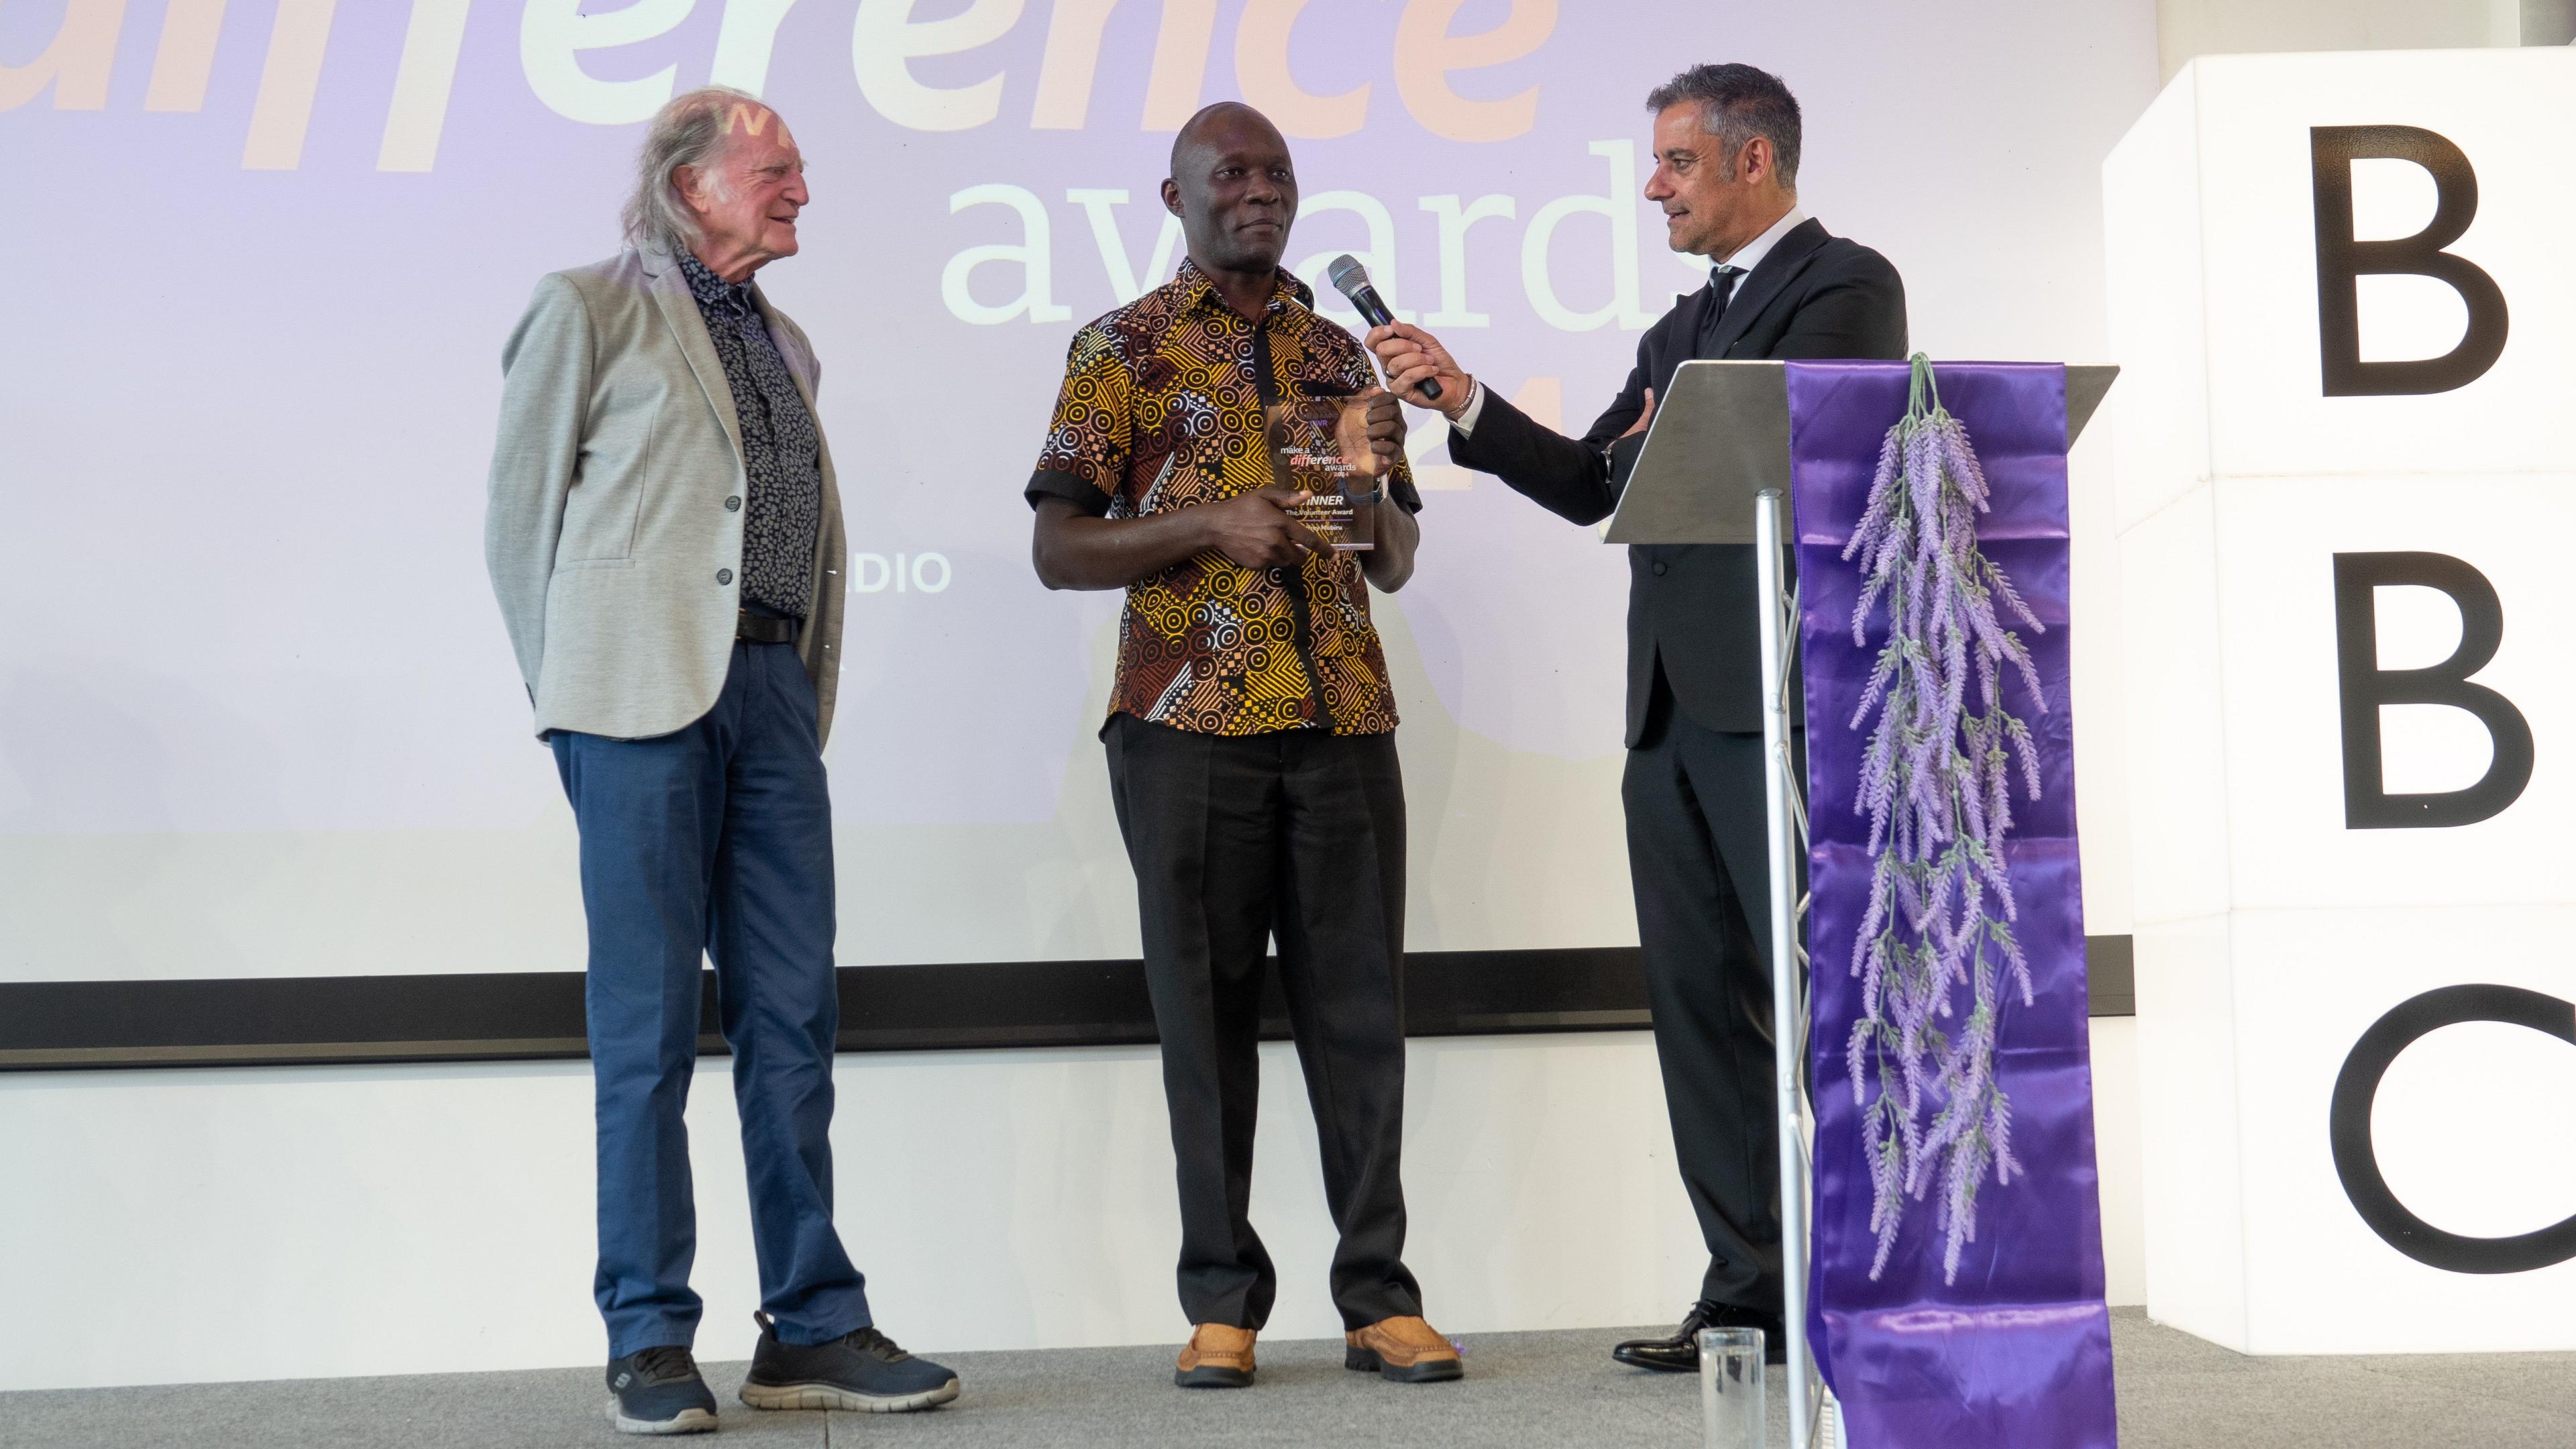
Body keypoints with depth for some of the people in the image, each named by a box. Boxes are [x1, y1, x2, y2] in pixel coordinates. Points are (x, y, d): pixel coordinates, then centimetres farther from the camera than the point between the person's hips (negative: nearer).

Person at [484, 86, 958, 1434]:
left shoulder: (785, 342, 23)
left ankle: (813, 1328, 9)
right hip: (645, 692, -6)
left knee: (793, 1017, 3)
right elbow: (520, 514, 2)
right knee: (648, 1027, -3)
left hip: (771, 691, 6)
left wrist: (810, 702, 11)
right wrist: (573, 698, -1)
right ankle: (649, 1342, 6)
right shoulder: (589, 307, 4)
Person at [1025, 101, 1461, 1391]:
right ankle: (1223, 1299, 11)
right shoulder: (1124, 350, 6)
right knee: (1207, 1013, 2)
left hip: (1344, 717, 3)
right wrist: (1209, 523, -13)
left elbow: (1393, 567, 20)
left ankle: (1379, 1297, 10)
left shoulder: (1338, 353, 18)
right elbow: (1058, 550, -1)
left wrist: (1382, 473, 0)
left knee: (1360, 1006, 2)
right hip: (1190, 720, -3)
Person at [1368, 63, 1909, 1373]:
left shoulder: (1845, 285, -1)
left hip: (1786, 704, -8)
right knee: (1699, 1003, 7)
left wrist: (1669, 443, 4)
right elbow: (1594, 486, 19)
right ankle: (1753, 1290, 13)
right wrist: (1464, 402, 8)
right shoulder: (1683, 327, 24)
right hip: (1674, 711, 8)